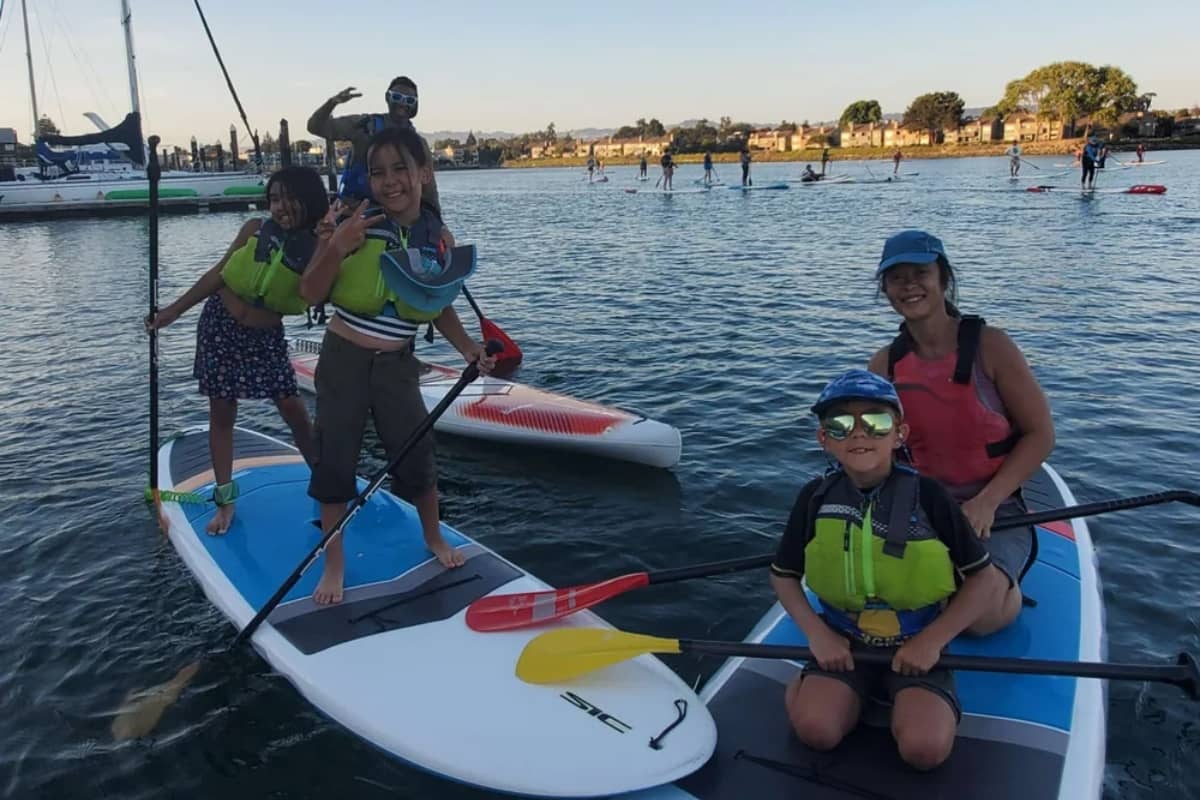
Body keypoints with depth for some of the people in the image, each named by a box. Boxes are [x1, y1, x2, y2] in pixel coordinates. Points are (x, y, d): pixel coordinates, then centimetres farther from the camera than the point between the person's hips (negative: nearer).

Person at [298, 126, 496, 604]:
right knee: (335, 459, 5)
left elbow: (438, 305, 10)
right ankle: (333, 566, 22)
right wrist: (337, 249, -30)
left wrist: (469, 349, -1)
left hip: (397, 365, 2)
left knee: (417, 455, 10)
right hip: (344, 361, -2)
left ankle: (434, 539, 37)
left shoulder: (438, 238, -3)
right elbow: (310, 293, -14)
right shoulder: (358, 225, -14)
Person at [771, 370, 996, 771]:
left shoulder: (926, 495, -11)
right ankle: (808, 685, 10)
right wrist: (816, 633, -7)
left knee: (925, 749, -21)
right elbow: (783, 575, 6)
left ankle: (903, 703, 9)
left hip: (917, 645, 0)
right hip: (843, 643, 1)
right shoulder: (816, 497, -5)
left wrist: (933, 640, -11)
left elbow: (981, 576, -4)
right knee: (816, 730, -22)